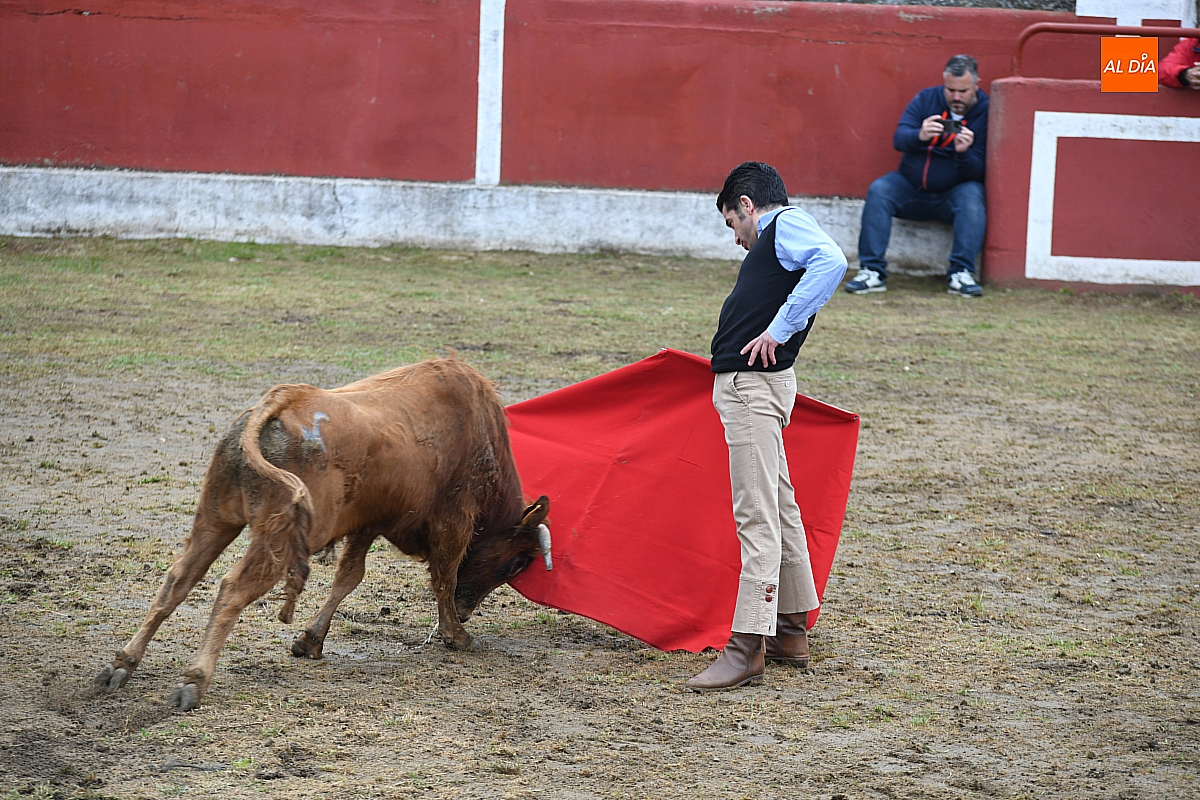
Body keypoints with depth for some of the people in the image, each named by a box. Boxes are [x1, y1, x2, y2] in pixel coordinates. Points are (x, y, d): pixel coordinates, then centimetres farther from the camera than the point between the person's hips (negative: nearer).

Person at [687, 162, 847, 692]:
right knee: (778, 508, 16)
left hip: (756, 384, -11)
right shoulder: (775, 241, 23)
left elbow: (831, 262, -25)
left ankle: (748, 647, -14)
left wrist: (780, 330, -23)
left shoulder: (787, 223, -6)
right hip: (744, 385, 11)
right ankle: (790, 632, 25)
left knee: (757, 517, -12)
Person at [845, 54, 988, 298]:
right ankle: (872, 271, -26)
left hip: (953, 194, -2)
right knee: (878, 191, -23)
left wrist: (964, 152, -36)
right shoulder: (926, 99, -1)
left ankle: (960, 273, -32)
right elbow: (898, 139, -13)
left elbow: (977, 173, -14)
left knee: (972, 195, -32)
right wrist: (919, 135, -36)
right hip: (911, 187, 2)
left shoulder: (985, 113, -8)